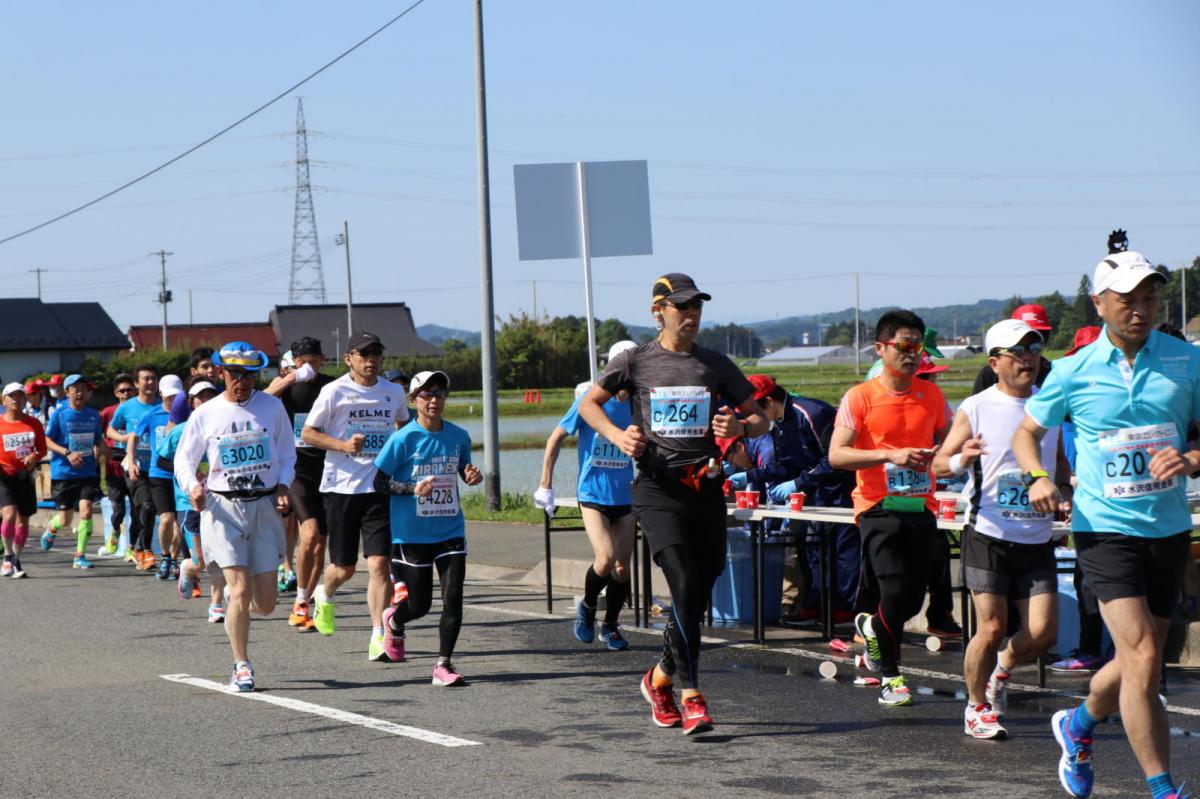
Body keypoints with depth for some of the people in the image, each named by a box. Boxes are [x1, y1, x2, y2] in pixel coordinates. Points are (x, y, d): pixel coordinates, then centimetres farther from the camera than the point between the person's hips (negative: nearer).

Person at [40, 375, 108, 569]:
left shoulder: (94, 415, 6)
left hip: (88, 473, 2)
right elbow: (46, 441, -5)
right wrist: (67, 453, -19)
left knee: (86, 511, -15)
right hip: (63, 472, -2)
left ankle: (80, 556, -3)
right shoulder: (60, 415, -5)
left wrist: (103, 449, -5)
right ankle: (51, 529, 43)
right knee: (65, 520, 6)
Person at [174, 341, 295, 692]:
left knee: (265, 604, 2)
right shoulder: (206, 414, 1)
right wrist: (192, 486, -12)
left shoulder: (272, 407, 3)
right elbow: (184, 458, 8)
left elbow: (287, 453, 12)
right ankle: (241, 667, 2)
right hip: (223, 508, -2)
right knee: (240, 591, -14)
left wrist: (282, 485, -6)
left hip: (264, 506, 2)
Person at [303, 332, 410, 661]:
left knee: (379, 563, -11)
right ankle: (324, 595, 43)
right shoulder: (334, 392, -4)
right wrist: (343, 445, -14)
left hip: (380, 488, 2)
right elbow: (307, 433, 0)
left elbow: (405, 426, 27)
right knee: (344, 567, 8)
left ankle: (378, 637, -8)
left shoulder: (394, 392, 8)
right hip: (341, 486, -2)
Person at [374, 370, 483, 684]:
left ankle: (443, 665, -1)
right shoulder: (403, 439, -10)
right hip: (411, 535, -3)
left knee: (453, 598, -9)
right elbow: (379, 482, -8)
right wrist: (413, 488, -22)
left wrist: (472, 477, -3)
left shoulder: (458, 436, 3)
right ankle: (393, 621, 41)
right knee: (419, 605, 6)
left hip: (450, 531, 3)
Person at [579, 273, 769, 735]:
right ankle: (692, 696, -12)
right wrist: (617, 436, -3)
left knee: (700, 594, 6)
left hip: (706, 490, 4)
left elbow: (761, 419, 15)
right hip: (658, 490, -4)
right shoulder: (635, 362, 4)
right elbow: (589, 404, 15)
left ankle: (660, 678, 28)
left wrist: (739, 427, -9)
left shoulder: (716, 366, 10)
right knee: (685, 588, -17)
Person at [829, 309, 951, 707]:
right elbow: (836, 455, -11)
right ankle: (890, 676, 9)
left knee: (914, 599, 0)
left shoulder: (931, 394, 10)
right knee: (896, 592, -13)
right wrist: (891, 455, -21)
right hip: (879, 508, -4)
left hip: (921, 507, 4)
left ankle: (872, 626, 34)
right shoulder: (860, 398, -4)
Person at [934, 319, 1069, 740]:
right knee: (992, 628, -7)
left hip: (1037, 539, 4)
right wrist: (961, 460, -27)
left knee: (1043, 631, -4)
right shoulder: (975, 409, -3)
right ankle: (977, 706, 15)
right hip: (988, 535, -4)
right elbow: (939, 464, -6)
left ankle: (1001, 671, 27)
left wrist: (1063, 492, 4)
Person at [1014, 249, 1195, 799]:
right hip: (1105, 528, -3)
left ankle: (1079, 724, 44)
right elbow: (1026, 432, 13)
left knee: (1137, 660, 14)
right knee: (1143, 657, -15)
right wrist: (1037, 477, -7)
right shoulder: (1073, 372, -2)